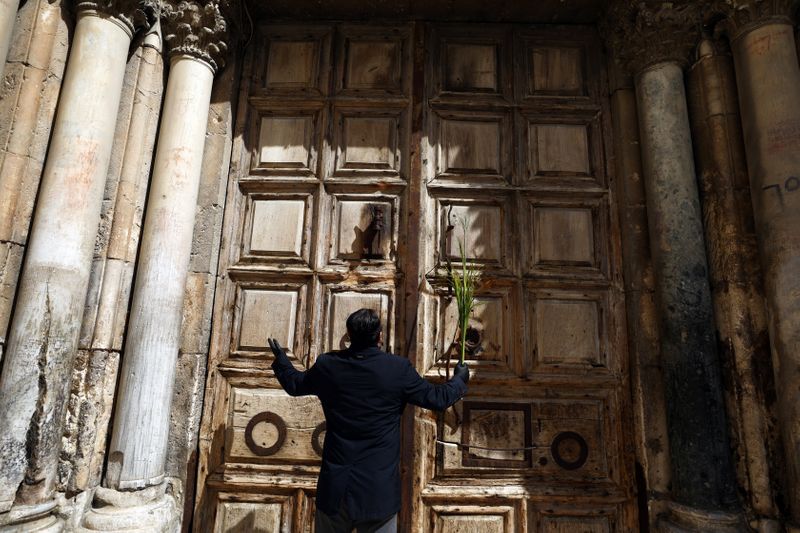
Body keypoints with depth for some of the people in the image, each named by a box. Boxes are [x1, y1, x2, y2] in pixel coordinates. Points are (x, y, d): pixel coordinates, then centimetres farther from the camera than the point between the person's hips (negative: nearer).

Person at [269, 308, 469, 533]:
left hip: (335, 487, 2)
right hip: (379, 490, -2)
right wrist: (459, 379, 17)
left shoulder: (327, 365, -6)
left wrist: (281, 359, 33)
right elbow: (438, 399, -3)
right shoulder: (399, 368, -14)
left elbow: (294, 384, 13)